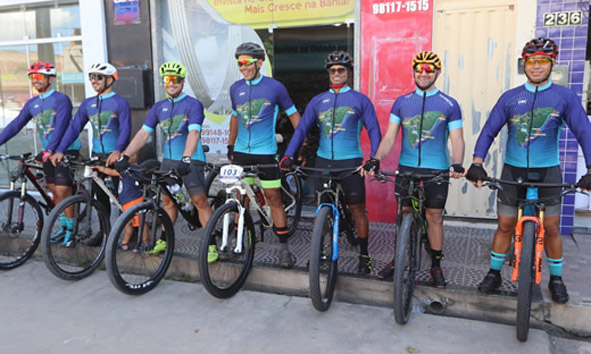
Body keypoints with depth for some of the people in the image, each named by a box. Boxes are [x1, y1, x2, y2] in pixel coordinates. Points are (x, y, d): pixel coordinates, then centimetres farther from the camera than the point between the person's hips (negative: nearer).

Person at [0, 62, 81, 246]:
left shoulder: (61, 99, -10)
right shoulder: (32, 103, 11)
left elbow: (60, 126, -21)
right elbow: (15, 125, 10)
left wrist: (49, 149, -31)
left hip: (65, 151, -7)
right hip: (48, 153, 7)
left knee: (63, 190, -10)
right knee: (55, 191, 9)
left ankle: (71, 229, 2)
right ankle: (64, 226, 21)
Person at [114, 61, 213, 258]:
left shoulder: (193, 104, -10)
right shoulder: (159, 107, 8)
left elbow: (194, 133, -24)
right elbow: (143, 133, 4)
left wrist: (186, 158, -38)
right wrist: (125, 155, -7)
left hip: (190, 160, -6)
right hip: (168, 159, 6)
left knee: (199, 200, -8)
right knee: (167, 200, 12)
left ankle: (211, 244, 0)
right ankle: (164, 240, 26)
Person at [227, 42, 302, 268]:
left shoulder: (274, 87, -6)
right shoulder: (235, 88, 6)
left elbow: (293, 114, 2)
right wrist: (230, 146, 20)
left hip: (266, 152, -4)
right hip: (241, 152, 4)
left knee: (274, 198, -3)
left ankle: (284, 247, 6)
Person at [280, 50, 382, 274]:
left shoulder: (360, 100, 3)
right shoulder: (318, 100, 10)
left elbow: (374, 131, 0)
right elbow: (302, 128, 6)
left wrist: (374, 159, -15)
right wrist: (288, 156, -6)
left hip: (350, 162, -2)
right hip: (323, 161, 3)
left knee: (357, 209, 1)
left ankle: (364, 255, 13)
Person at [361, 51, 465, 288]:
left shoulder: (449, 105, 1)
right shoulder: (402, 102, 7)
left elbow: (457, 139, -3)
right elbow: (389, 137, 2)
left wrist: (457, 165, -22)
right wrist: (376, 159, -14)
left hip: (437, 170, -2)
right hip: (406, 168, 2)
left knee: (434, 217, 6)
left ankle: (436, 266, 20)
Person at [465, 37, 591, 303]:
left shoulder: (565, 97, -2)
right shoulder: (510, 97, 2)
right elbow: (489, 131, -1)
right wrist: (476, 164, -13)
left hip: (547, 171, -1)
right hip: (513, 170, 1)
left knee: (551, 228, 6)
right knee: (505, 225, 6)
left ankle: (556, 279, 26)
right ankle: (494, 273, 21)